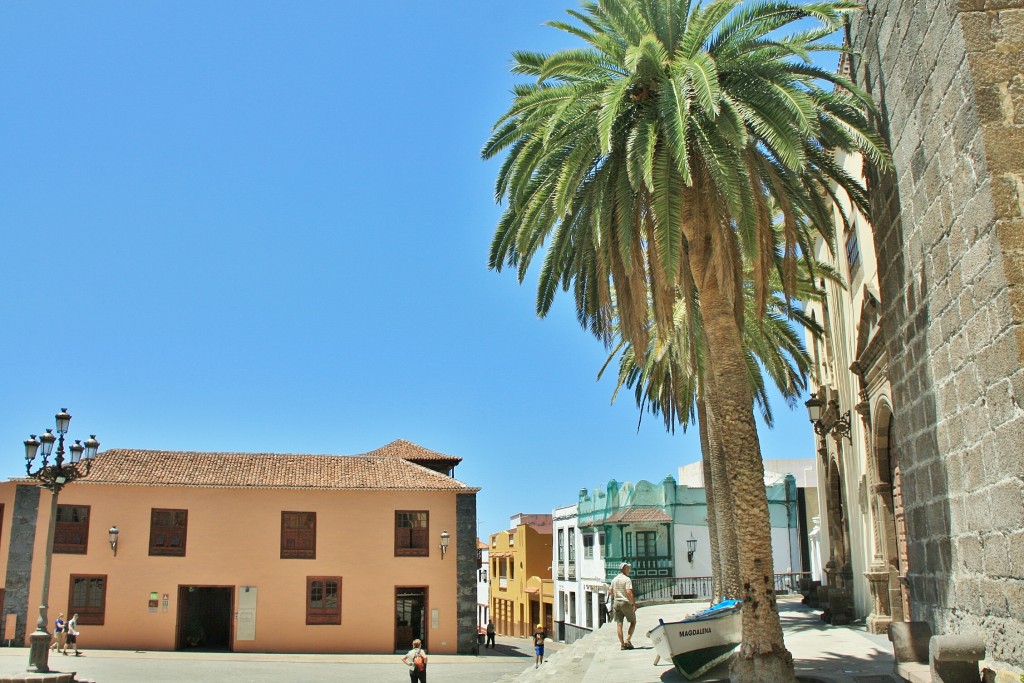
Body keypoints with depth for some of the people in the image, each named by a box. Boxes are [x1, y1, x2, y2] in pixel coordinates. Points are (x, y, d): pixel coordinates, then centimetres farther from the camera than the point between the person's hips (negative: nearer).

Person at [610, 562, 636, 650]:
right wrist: (634, 604, -17)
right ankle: (628, 640, -3)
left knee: (619, 624, 5)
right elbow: (629, 592, -20)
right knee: (633, 622, 9)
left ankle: (622, 644, 2)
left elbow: (611, 592, 15)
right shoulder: (627, 579, -11)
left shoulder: (614, 580, 11)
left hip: (616, 602, 6)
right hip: (626, 603, -6)